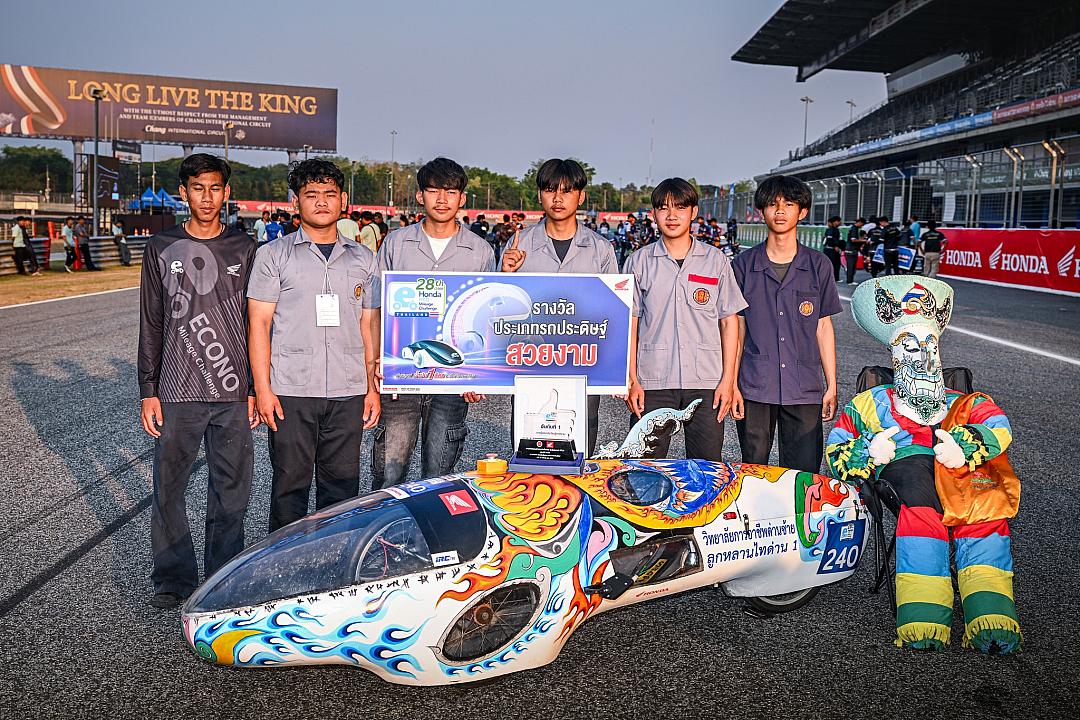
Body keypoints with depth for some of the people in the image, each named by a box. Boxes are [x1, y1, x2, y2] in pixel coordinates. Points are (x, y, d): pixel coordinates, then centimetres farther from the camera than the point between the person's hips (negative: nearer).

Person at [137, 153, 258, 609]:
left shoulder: (244, 249, 6)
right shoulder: (162, 248, 6)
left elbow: (255, 323, 7)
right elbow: (151, 325, 6)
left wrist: (255, 388, 3)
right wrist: (148, 391, 1)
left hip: (234, 393, 0)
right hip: (177, 392, 0)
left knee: (231, 490, 6)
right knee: (169, 489, 5)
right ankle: (174, 578, 21)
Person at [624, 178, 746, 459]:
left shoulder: (716, 261, 7)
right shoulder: (639, 262, 5)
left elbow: (729, 321, 8)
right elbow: (630, 323, 6)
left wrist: (728, 379, 1)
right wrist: (631, 380, -1)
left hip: (706, 383, 0)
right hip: (652, 382, 0)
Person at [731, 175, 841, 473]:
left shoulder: (819, 265, 5)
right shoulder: (744, 264, 3)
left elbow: (823, 327, 9)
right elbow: (737, 327, 5)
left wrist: (832, 384, 6)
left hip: (805, 391, 1)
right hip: (754, 387, 0)